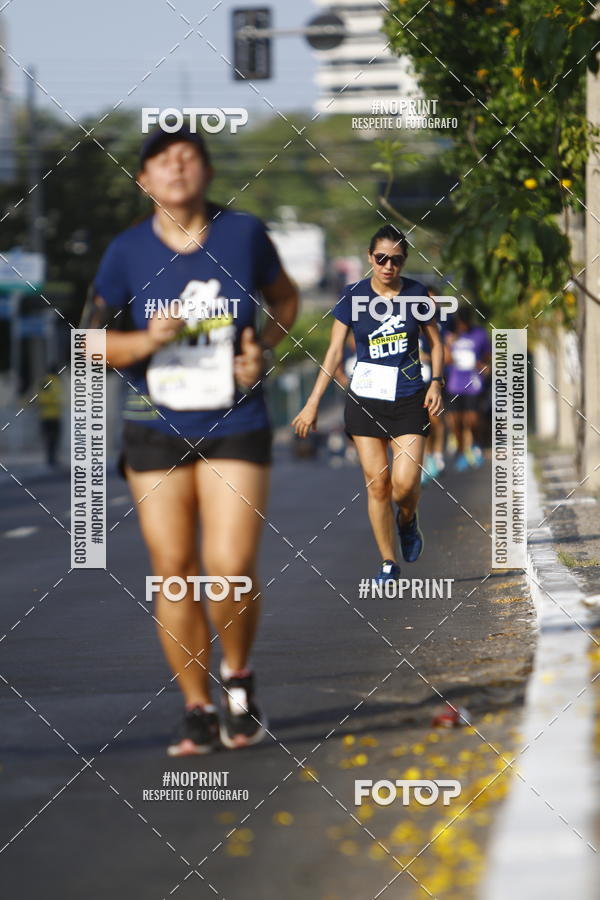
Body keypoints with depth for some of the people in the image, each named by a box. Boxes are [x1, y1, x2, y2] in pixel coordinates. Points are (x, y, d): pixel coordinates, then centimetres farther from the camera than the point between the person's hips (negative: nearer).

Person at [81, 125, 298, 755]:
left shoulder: (244, 233, -2)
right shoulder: (127, 252, -3)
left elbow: (284, 297, 15)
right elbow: (94, 342, 3)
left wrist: (264, 349, -3)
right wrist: (146, 341, -17)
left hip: (235, 427, -1)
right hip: (156, 430, 1)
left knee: (230, 569, -12)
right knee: (174, 572, 2)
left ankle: (239, 676, 17)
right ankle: (197, 709, 15)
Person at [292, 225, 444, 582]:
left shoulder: (417, 294, 0)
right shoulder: (353, 296, -2)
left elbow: (436, 342, 12)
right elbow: (335, 351, 2)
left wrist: (436, 382, -4)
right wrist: (313, 404, -1)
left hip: (410, 400, 0)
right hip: (365, 400, 0)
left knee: (405, 482, -14)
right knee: (377, 484, -2)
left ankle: (408, 520, 21)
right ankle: (389, 563, 9)